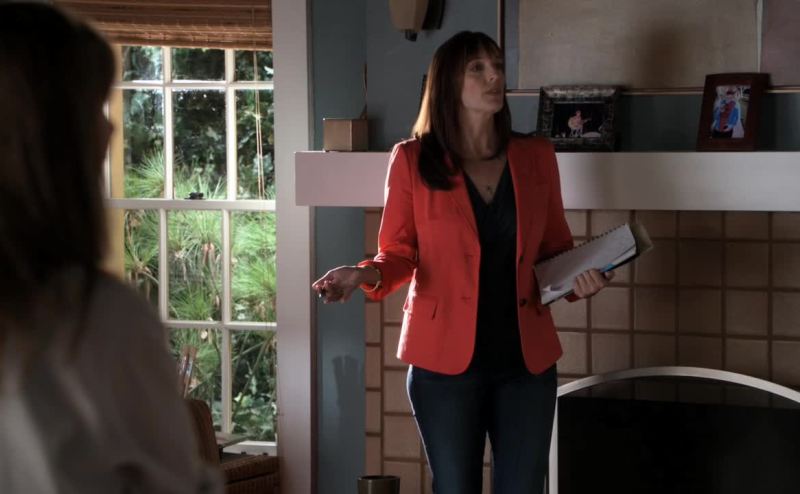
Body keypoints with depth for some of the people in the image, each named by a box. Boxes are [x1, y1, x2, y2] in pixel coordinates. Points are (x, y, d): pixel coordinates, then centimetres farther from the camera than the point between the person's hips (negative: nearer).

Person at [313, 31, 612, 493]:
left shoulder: (536, 156, 5)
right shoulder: (412, 160, -3)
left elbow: (556, 247, 13)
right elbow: (398, 252, 1)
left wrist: (579, 275, -8)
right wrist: (369, 274, -21)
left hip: (526, 356, 3)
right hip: (446, 357, -3)